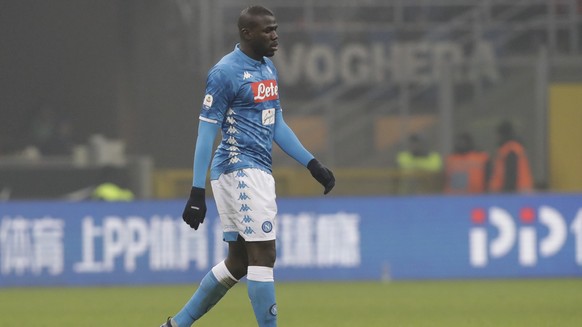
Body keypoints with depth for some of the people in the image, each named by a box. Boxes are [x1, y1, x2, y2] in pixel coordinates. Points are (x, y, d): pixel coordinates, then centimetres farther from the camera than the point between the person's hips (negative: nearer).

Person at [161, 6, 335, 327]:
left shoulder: (268, 69, 15)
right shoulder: (225, 72, -12)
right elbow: (206, 132, -14)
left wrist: (312, 163, 14)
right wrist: (197, 191, -19)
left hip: (260, 173, 9)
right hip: (239, 170, -9)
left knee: (238, 262, 12)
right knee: (263, 254, -10)